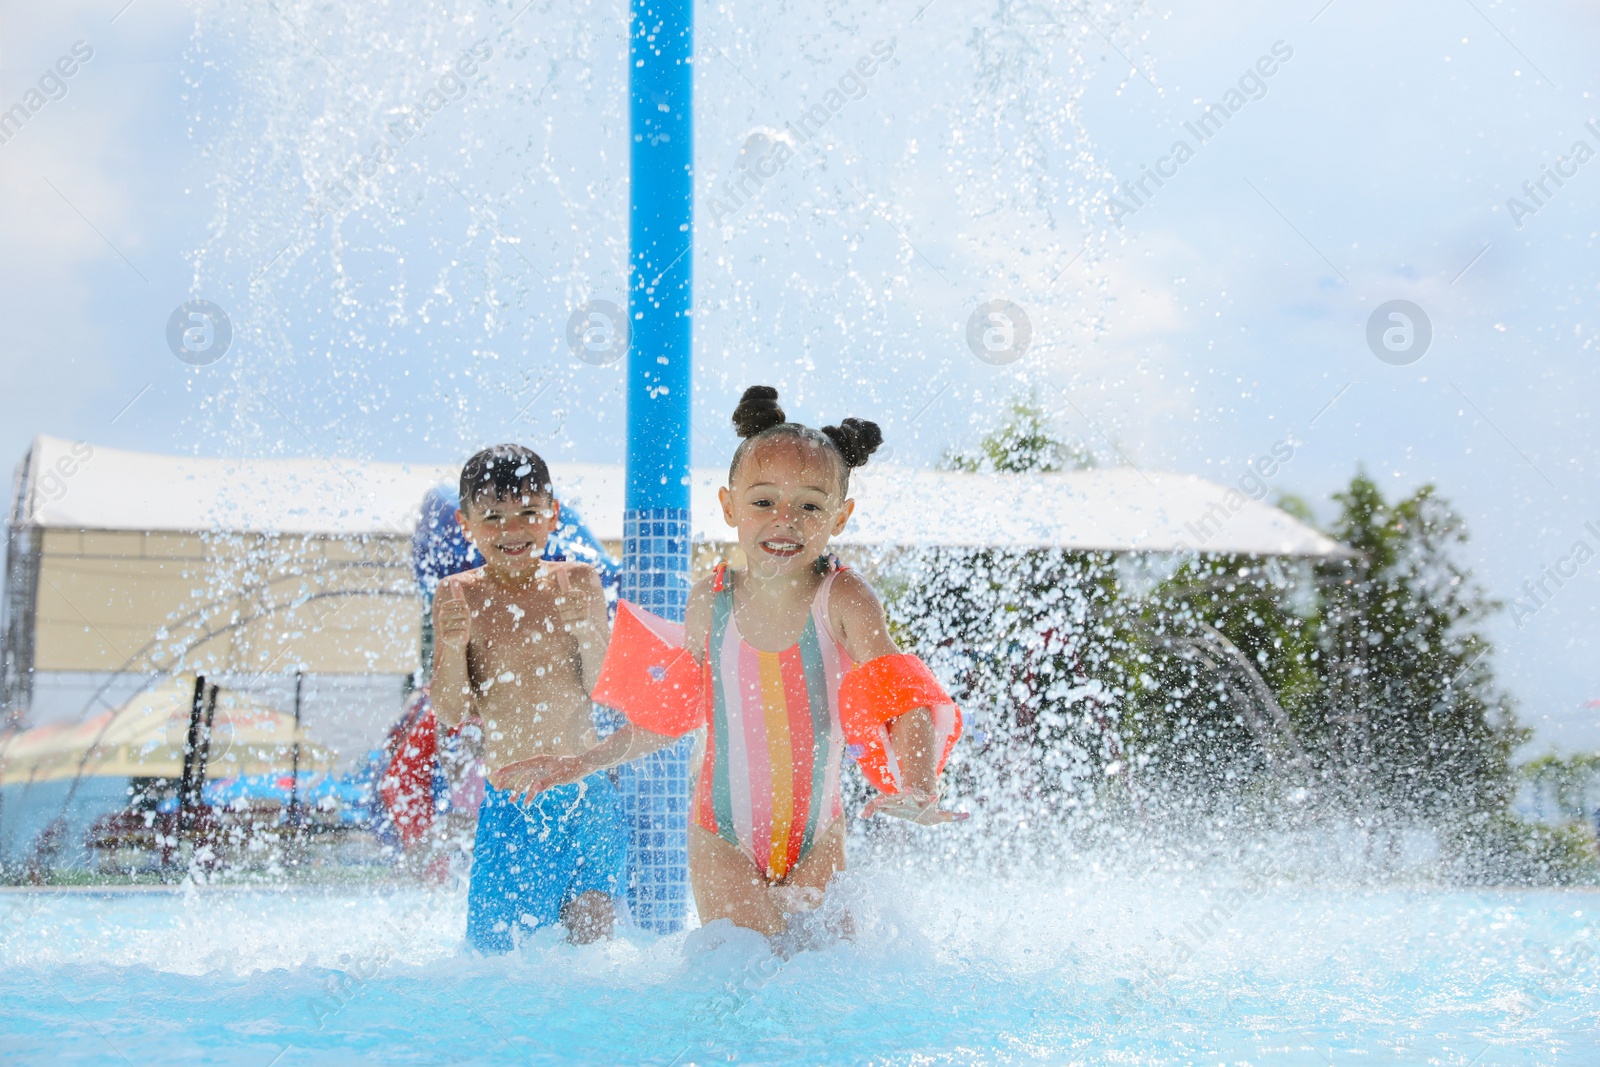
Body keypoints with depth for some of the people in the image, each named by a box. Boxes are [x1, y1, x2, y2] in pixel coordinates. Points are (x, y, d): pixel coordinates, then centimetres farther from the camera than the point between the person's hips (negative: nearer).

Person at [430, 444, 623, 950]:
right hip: (506, 800, 0)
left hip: (583, 790, 0)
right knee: (492, 938, 1)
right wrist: (454, 648, -19)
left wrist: (586, 632, -20)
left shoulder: (578, 583, 1)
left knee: (592, 927, -9)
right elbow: (452, 714, -2)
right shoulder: (457, 596, -1)